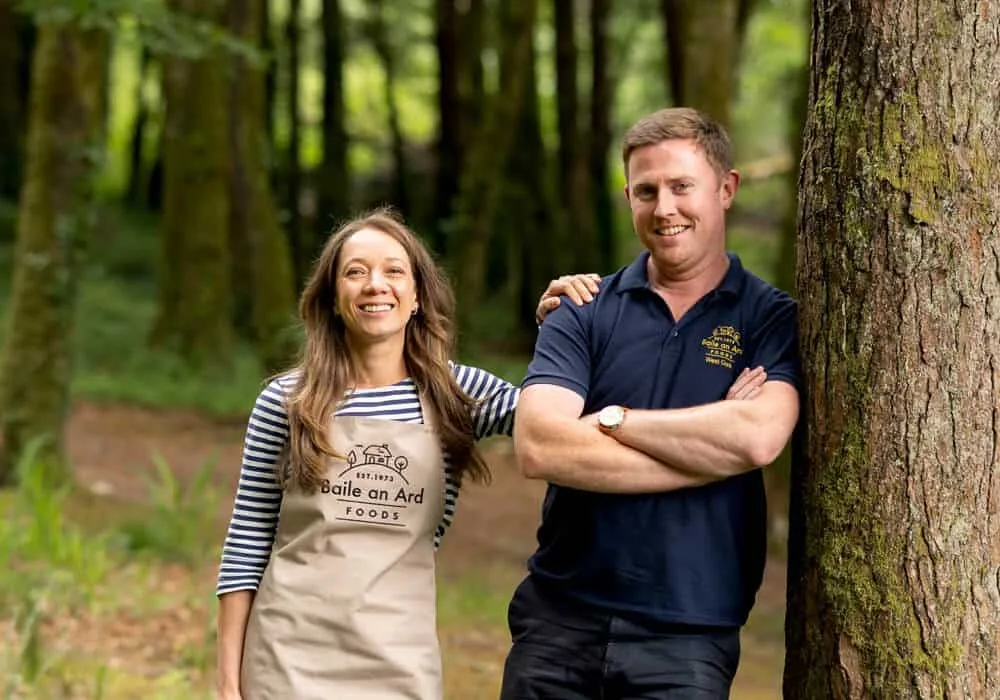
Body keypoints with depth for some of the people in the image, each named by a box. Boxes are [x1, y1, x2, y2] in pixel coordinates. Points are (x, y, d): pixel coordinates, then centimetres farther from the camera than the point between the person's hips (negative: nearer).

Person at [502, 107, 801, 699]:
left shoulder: (773, 319, 0)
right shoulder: (583, 314, 3)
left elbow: (758, 439, -18)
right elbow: (538, 449, -13)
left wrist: (611, 419, -9)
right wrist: (711, 444, -13)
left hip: (687, 635, -1)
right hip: (560, 618, 1)